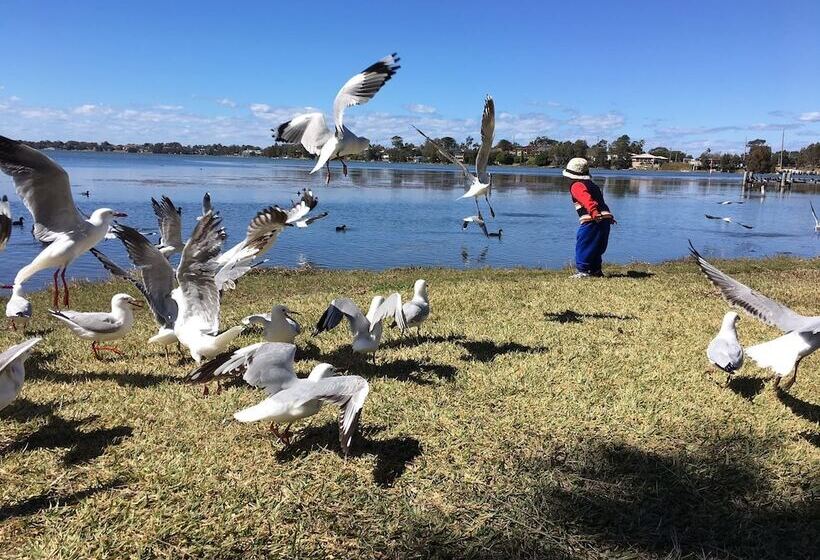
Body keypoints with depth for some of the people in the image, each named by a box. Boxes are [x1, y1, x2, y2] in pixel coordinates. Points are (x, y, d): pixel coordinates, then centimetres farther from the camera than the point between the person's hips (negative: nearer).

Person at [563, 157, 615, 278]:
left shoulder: (576, 186, -4)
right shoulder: (592, 184, 25)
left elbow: (586, 199, -22)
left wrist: (594, 213, -35)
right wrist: (608, 216, 37)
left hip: (592, 220, -9)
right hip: (606, 217, 9)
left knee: (583, 245, -1)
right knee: (596, 246, 19)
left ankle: (582, 271, -1)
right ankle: (595, 270, 25)